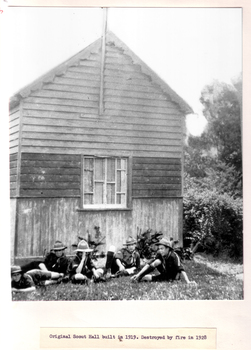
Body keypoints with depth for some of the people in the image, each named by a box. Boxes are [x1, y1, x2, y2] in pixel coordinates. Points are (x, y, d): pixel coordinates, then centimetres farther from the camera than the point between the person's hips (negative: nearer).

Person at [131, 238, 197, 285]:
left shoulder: (174, 256, -28)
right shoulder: (159, 254, -14)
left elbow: (181, 270, -35)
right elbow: (149, 264, -17)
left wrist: (188, 282, -48)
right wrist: (138, 274, -27)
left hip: (173, 277, -3)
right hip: (164, 275, 3)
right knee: (157, 262, -22)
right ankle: (138, 277, -19)